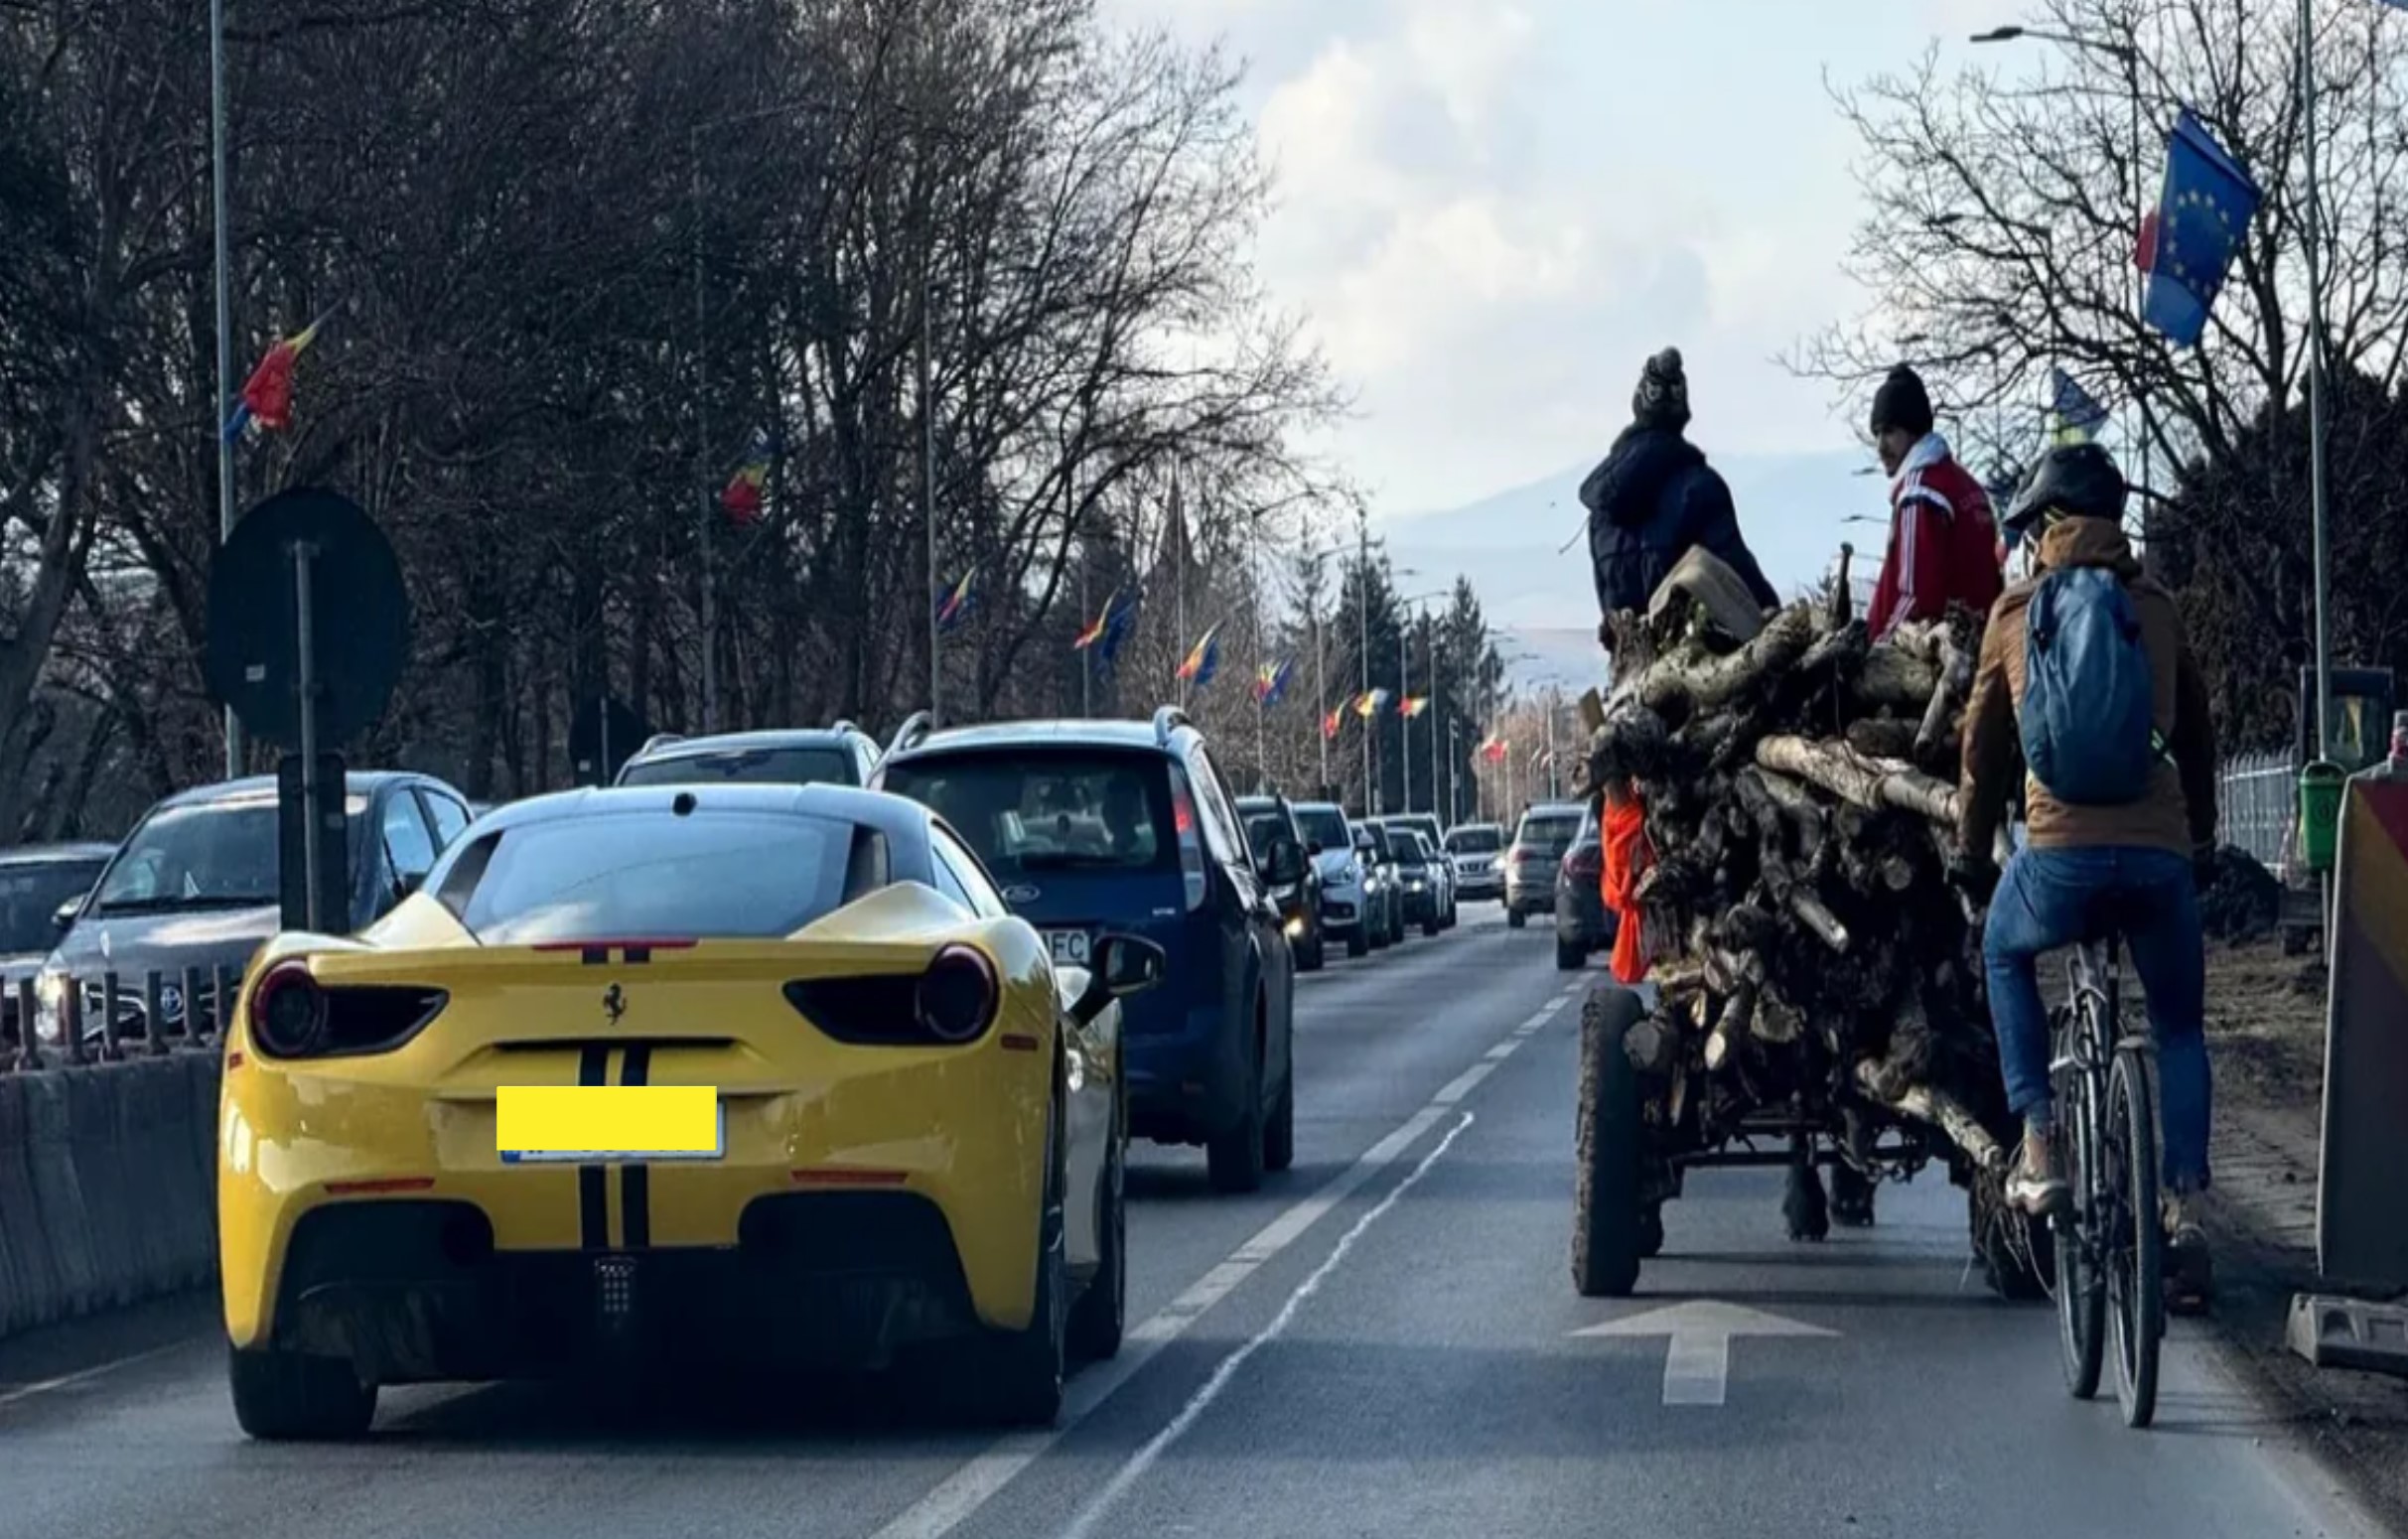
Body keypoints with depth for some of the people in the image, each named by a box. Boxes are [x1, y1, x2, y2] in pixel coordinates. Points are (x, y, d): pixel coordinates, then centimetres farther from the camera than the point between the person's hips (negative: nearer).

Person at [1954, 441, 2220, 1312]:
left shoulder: (2016, 613, 9)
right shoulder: (2156, 611, 12)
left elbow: (1984, 746, 16)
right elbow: (2197, 737, 21)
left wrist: (1971, 855, 29)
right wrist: (2204, 846, 34)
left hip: (2059, 855, -1)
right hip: (2159, 860, 1)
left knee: (2005, 954, 31)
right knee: (2180, 1028, 21)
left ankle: (2039, 1153, 18)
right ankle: (2186, 1210, 5)